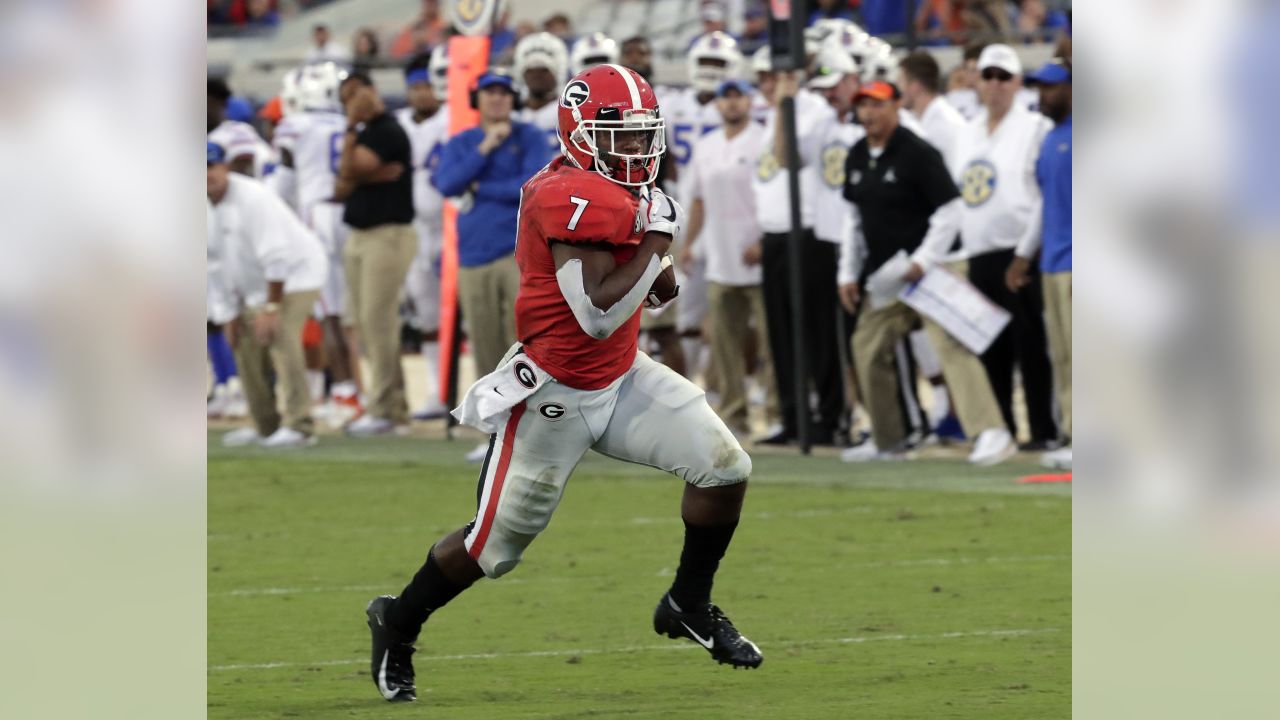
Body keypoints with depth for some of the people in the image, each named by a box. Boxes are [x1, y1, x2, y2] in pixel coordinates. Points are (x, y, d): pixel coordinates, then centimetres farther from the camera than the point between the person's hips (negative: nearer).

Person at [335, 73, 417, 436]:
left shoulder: (388, 131, -11)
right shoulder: (363, 134, 17)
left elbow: (349, 171, -17)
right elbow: (342, 187, 10)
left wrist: (351, 129, -8)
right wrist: (371, 176, -9)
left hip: (388, 235, -10)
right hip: (360, 237, 10)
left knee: (377, 320, -11)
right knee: (363, 323, 9)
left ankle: (382, 409, -8)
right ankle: (394, 403, 16)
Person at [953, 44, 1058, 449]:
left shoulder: (1036, 128, -2)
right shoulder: (969, 134, 19)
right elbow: (956, 194, 22)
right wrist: (960, 243, 13)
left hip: (1019, 253, -6)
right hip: (980, 257, 6)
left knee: (1031, 347, -7)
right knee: (992, 351, 7)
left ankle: (1042, 431, -4)